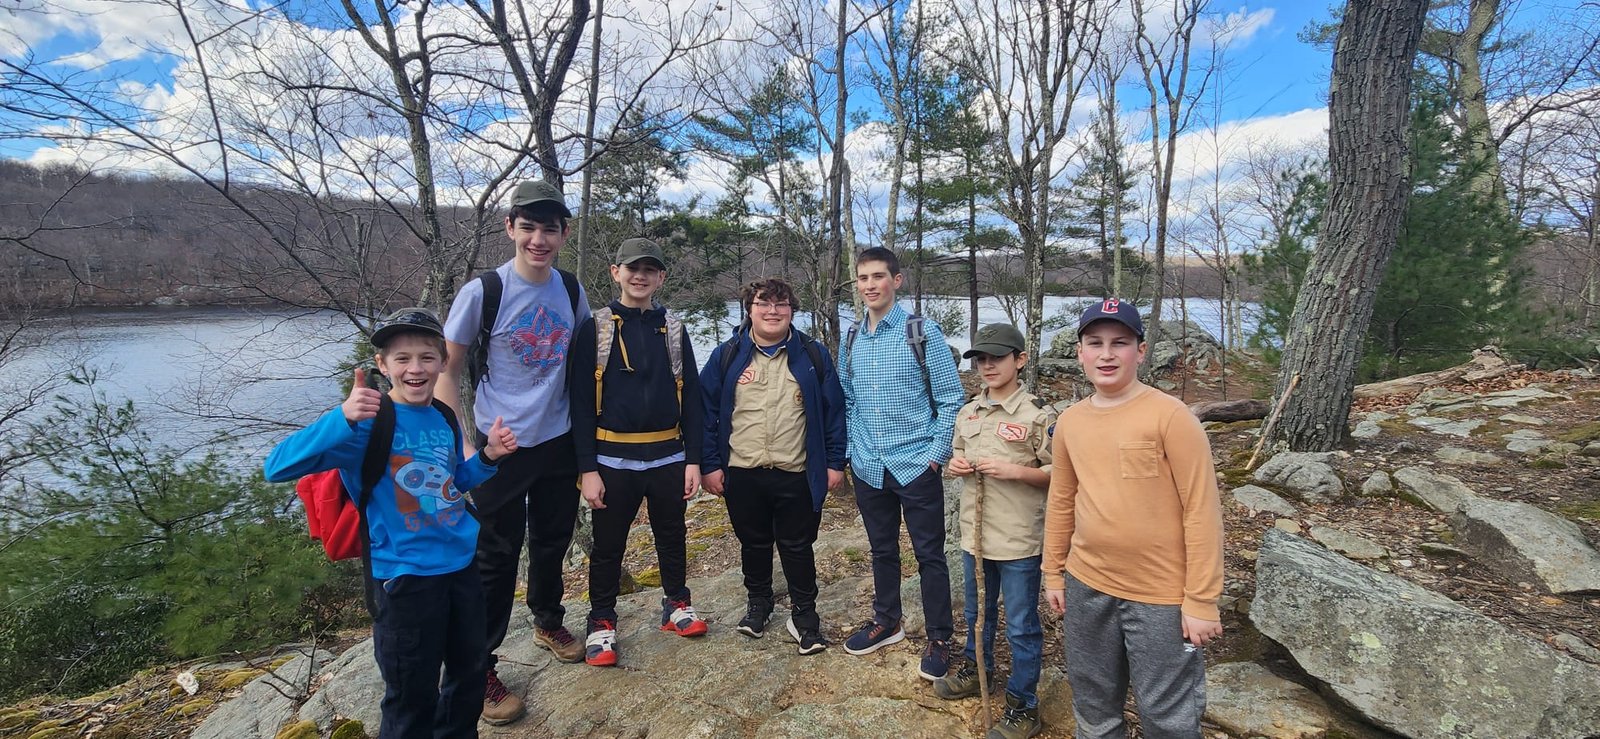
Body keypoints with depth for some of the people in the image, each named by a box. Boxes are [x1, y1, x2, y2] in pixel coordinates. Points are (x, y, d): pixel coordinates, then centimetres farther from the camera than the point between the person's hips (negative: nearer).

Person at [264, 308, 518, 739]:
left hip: (462, 564, 6)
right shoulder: (368, 421, -16)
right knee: (413, 700, 10)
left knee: (470, 675, 23)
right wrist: (343, 420, -41)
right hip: (404, 578, -6)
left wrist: (488, 457, -2)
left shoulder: (444, 419, 3)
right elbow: (277, 468, -26)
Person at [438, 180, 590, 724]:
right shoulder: (482, 292, -13)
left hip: (559, 442, 4)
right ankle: (480, 668, 22)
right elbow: (448, 372, -7)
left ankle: (548, 623, 44)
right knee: (497, 556, 4)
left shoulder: (572, 292, -1)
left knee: (553, 541, 20)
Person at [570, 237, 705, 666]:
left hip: (668, 458, 3)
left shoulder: (673, 329, 5)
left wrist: (693, 459, -1)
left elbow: (691, 397, 4)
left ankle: (676, 604, 37)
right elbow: (582, 402, -6)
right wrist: (588, 468, -11)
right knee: (608, 545, 10)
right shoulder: (595, 328, -3)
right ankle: (601, 621, 28)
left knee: (672, 536, 17)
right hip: (614, 460, -2)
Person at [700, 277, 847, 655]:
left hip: (797, 475, -1)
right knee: (753, 545, 17)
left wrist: (835, 462, -1)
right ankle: (758, 603, 39)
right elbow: (707, 411, 2)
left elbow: (834, 410, 1)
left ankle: (804, 614, 26)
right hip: (742, 474, 2)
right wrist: (710, 464, -2)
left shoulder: (813, 355, -1)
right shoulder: (727, 355, 0)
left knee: (798, 547, 9)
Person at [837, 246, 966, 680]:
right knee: (882, 549, 19)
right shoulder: (851, 340, 6)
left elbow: (951, 400, -6)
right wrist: (852, 449, 8)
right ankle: (886, 621, 38)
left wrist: (937, 454, -9)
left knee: (929, 554, 5)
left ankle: (938, 639, 21)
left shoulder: (923, 334, -8)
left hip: (916, 466, -4)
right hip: (868, 468, 4)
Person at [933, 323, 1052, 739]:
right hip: (975, 532, 6)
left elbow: (1057, 473, -12)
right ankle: (975, 669, 47)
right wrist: (956, 465, -3)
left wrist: (1014, 470, -24)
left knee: (1021, 625, 7)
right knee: (977, 610, 25)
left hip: (1019, 539, -6)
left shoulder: (1035, 415, -13)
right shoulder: (967, 414, 6)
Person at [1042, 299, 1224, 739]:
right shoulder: (1069, 422, 2)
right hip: (1087, 587, 5)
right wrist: (1053, 573, 14)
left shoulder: (1170, 417, -14)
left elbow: (1201, 510, -14)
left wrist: (1201, 600, -14)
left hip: (1162, 595, -5)